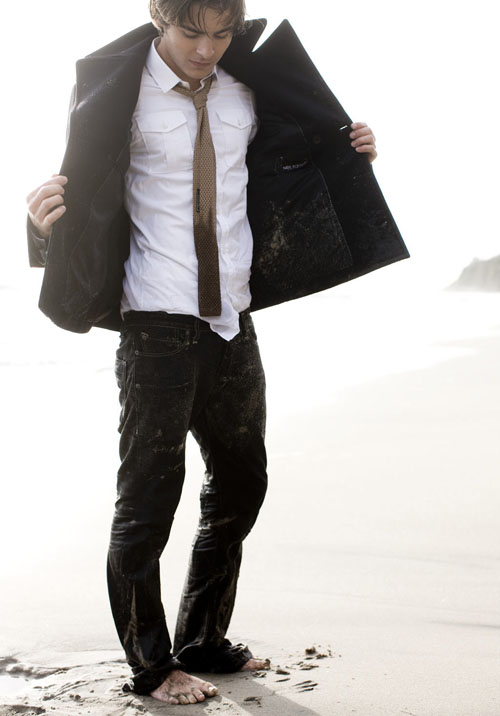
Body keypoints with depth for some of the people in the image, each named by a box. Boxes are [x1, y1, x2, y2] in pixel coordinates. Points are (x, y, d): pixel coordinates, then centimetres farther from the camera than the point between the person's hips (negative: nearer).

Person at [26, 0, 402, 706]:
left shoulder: (245, 96, 8)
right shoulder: (120, 92, -8)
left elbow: (278, 170, 24)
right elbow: (81, 191, -7)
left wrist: (345, 152, 9)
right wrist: (47, 217, -28)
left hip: (232, 317, 6)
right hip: (158, 321, -6)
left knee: (241, 481, 14)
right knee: (151, 490, -1)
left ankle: (203, 641, 31)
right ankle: (151, 663, 16)